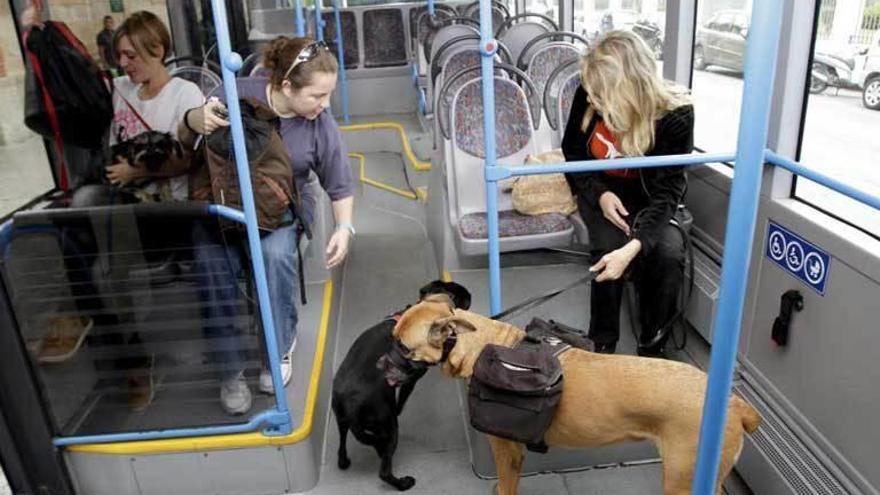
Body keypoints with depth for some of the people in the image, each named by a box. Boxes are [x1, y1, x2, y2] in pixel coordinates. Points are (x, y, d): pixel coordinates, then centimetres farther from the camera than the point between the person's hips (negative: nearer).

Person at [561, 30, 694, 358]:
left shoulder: (675, 114, -24)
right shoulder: (589, 96, -18)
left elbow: (666, 192, -27)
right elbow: (573, 153, -1)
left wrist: (633, 247, -43)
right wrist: (600, 194, -20)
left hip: (648, 199, -1)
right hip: (601, 192, 1)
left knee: (669, 254, -29)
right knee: (609, 248, -30)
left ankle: (652, 348, -5)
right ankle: (602, 345, -9)